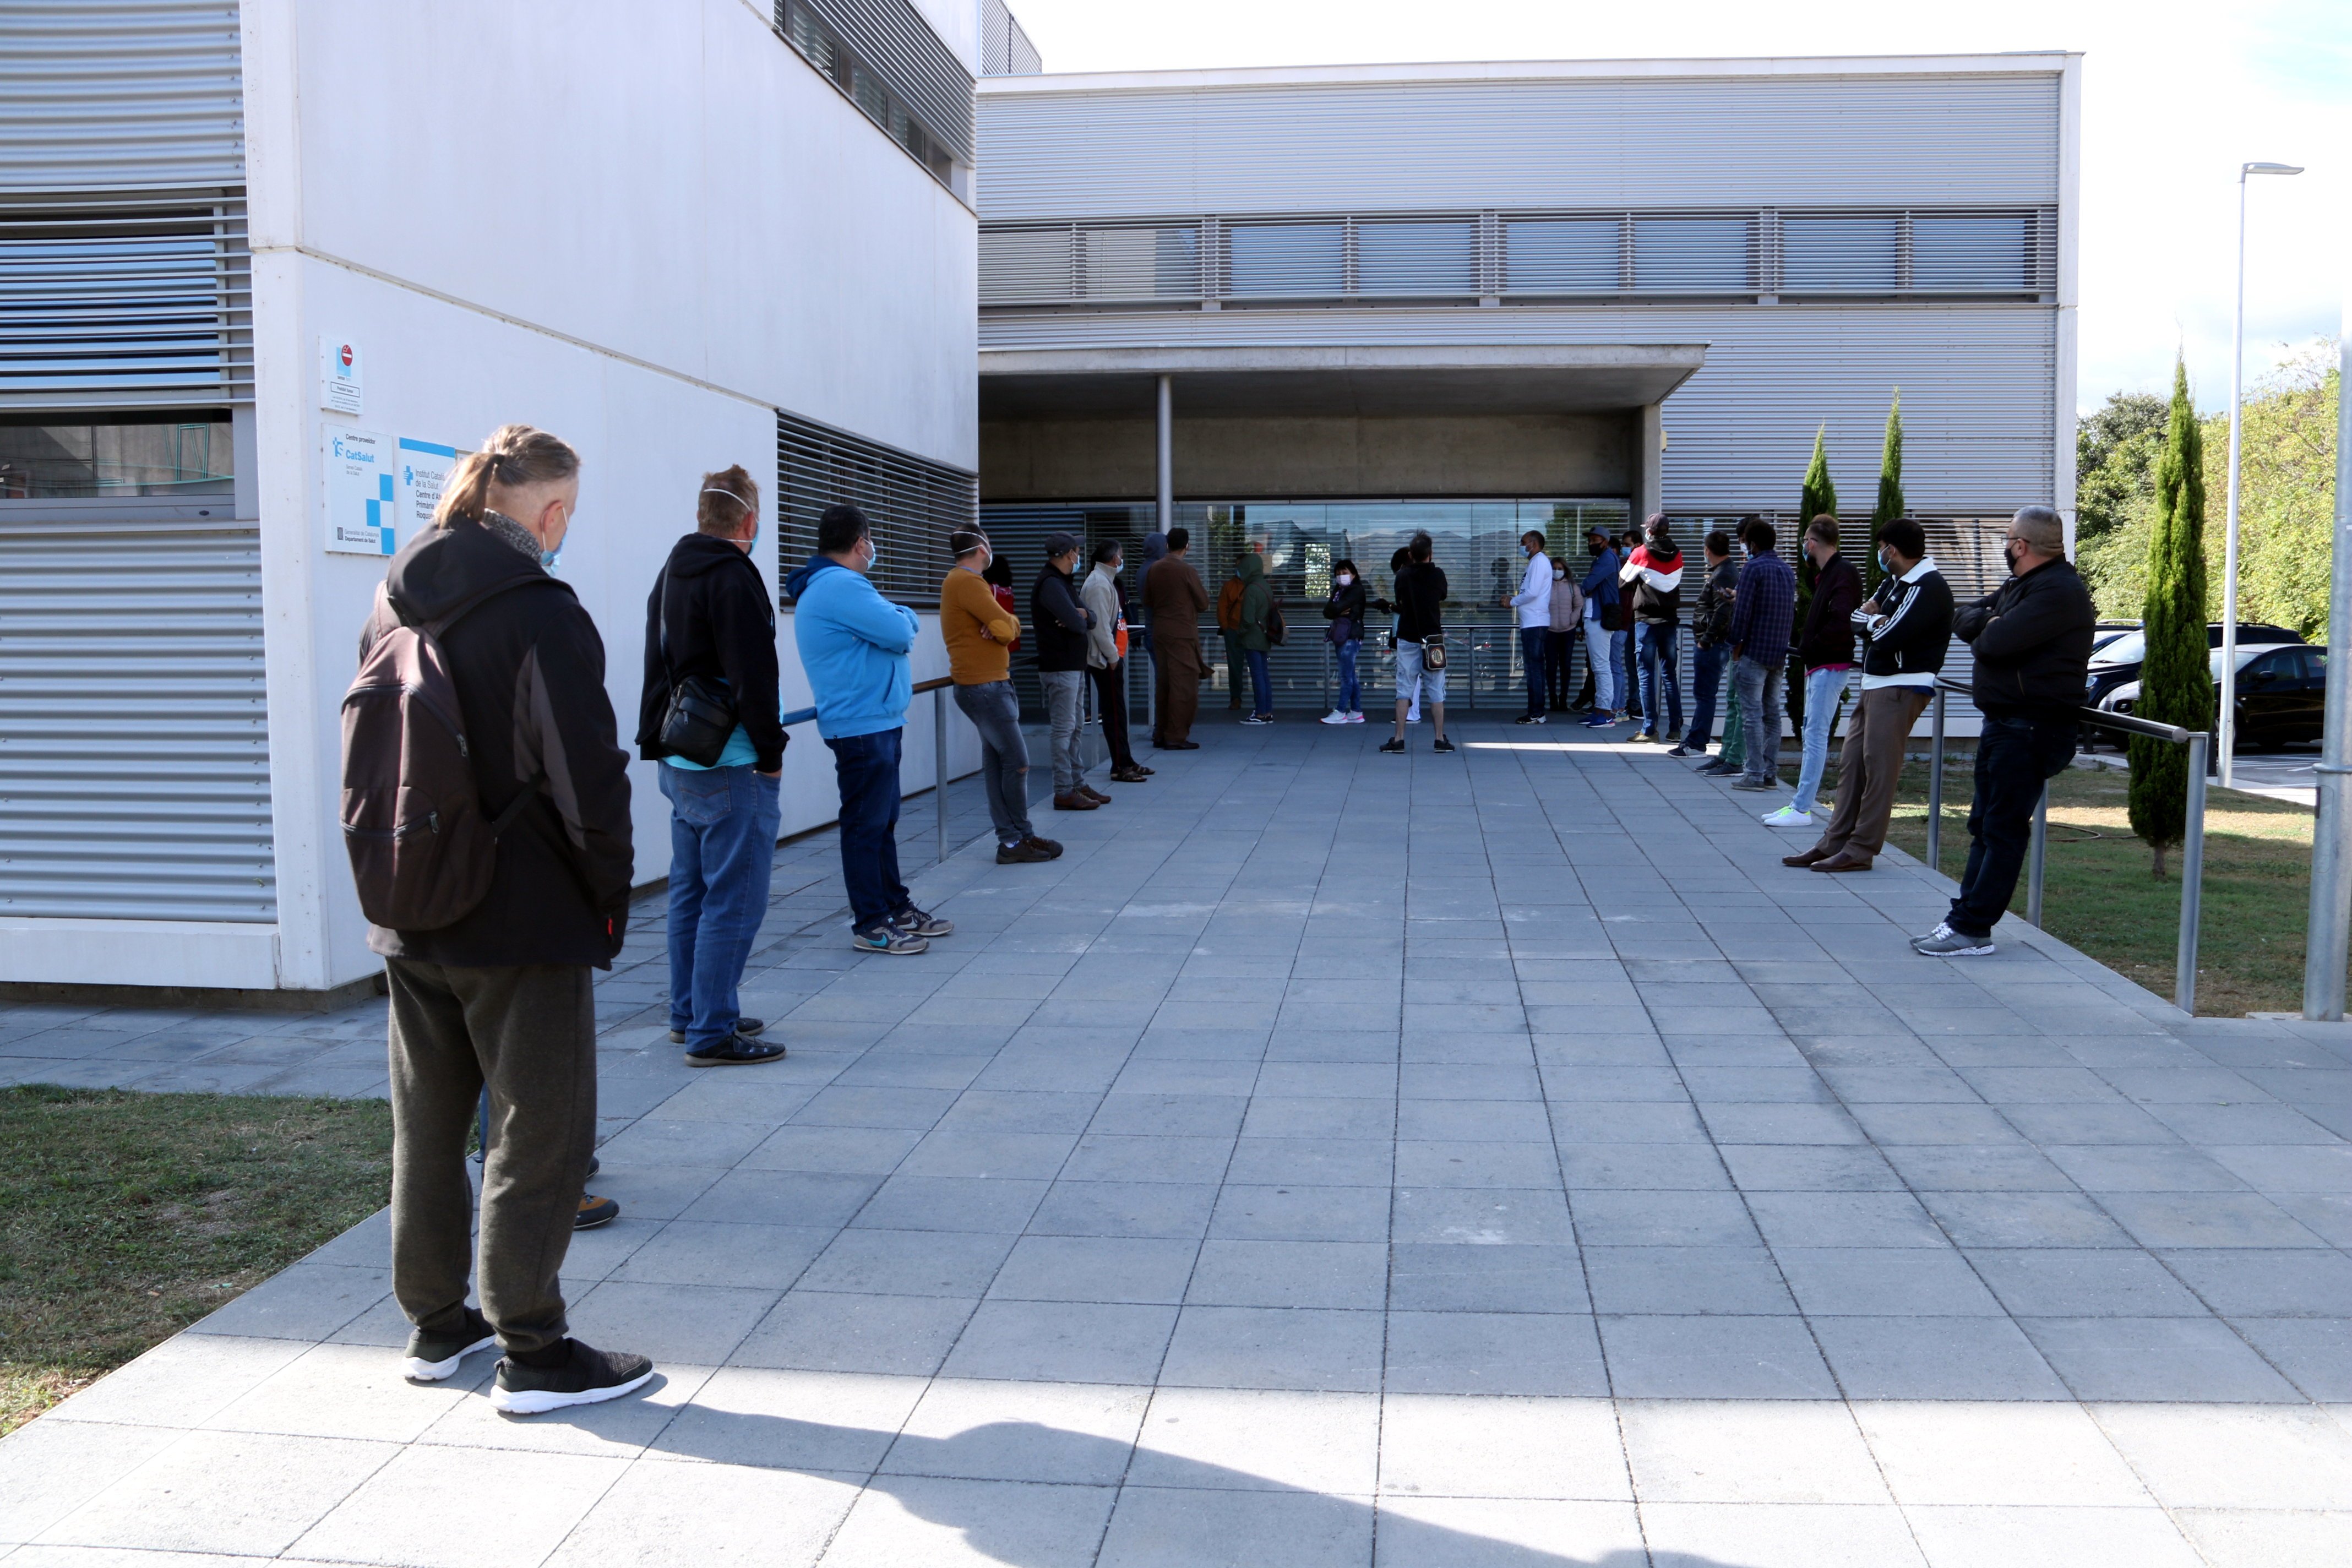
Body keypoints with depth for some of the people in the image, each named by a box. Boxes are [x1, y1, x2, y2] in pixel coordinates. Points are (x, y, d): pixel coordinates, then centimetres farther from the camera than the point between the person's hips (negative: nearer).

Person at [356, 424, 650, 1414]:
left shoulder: (391, 604, 6)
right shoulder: (541, 615, -17)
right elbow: (588, 779, -20)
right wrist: (610, 900, -6)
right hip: (524, 925, -7)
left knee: (427, 1129, 18)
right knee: (540, 1138, 3)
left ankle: (436, 1325, 31)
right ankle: (532, 1357, 10)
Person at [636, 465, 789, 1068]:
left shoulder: (671, 575, 16)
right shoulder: (733, 577, -14)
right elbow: (752, 676, -19)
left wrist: (656, 743, 19)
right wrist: (771, 753, -12)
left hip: (679, 763, 10)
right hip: (730, 768, -10)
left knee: (691, 892, 17)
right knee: (734, 902, -5)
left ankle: (688, 1014, 26)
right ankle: (712, 1032, -2)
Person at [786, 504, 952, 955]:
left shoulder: (830, 584, 18)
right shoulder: (840, 586, -17)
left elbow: (903, 626, 19)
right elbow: (899, 632, -19)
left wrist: (901, 619, -2)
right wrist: (903, 618, 1)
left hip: (877, 722, 11)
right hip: (861, 726, -11)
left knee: (883, 821, 16)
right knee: (866, 825, -5)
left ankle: (896, 907, 26)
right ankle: (870, 925, 0)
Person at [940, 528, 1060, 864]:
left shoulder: (961, 581, 18)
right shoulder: (967, 582, -14)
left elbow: (1011, 629, 11)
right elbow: (1007, 628, -21)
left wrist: (1004, 624, -10)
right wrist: (1008, 623, 0)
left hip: (989, 684, 10)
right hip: (985, 686, -10)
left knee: (996, 760, 10)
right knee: (1016, 761, -7)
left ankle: (1010, 839, 12)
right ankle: (1018, 839, -2)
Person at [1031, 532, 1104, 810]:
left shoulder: (1062, 583, 19)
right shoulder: (1050, 584, -14)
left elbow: (1089, 620, 12)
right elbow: (1075, 623, -23)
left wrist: (1082, 615, -11)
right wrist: (1080, 618, 0)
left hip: (1074, 666, 11)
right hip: (1060, 669, -11)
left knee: (1076, 729, 15)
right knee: (1064, 730, -8)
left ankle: (1078, 784, 22)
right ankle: (1064, 793, -6)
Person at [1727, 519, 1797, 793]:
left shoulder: (1753, 568, -10)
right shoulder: (1787, 570, 13)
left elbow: (1743, 611, -15)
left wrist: (1736, 647, -6)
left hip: (1754, 653, -7)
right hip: (1779, 654, 8)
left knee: (1752, 713, -6)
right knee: (1772, 713, 10)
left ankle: (1755, 774, -8)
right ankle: (1771, 772, 11)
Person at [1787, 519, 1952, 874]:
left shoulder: (1928, 588, -14)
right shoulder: (1896, 581, 17)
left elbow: (1889, 637, -21)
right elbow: (1857, 617, 13)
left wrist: (1873, 620, -1)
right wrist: (1877, 619, -7)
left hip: (1902, 688, -10)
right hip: (1875, 685, 10)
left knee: (1878, 768, -8)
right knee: (1850, 763, 8)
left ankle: (1861, 850, -5)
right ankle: (1834, 842, 11)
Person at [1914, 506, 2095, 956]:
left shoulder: (2058, 592, -17)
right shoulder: (2019, 586, 18)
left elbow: (1994, 642, -26)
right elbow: (1963, 621, 11)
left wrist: (1987, 630, -3)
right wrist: (1990, 623, -10)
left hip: (2030, 729, -11)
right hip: (2002, 724, 11)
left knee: (2003, 830, -7)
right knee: (1985, 826, 12)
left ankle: (1972, 929, -6)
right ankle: (1965, 918, 17)